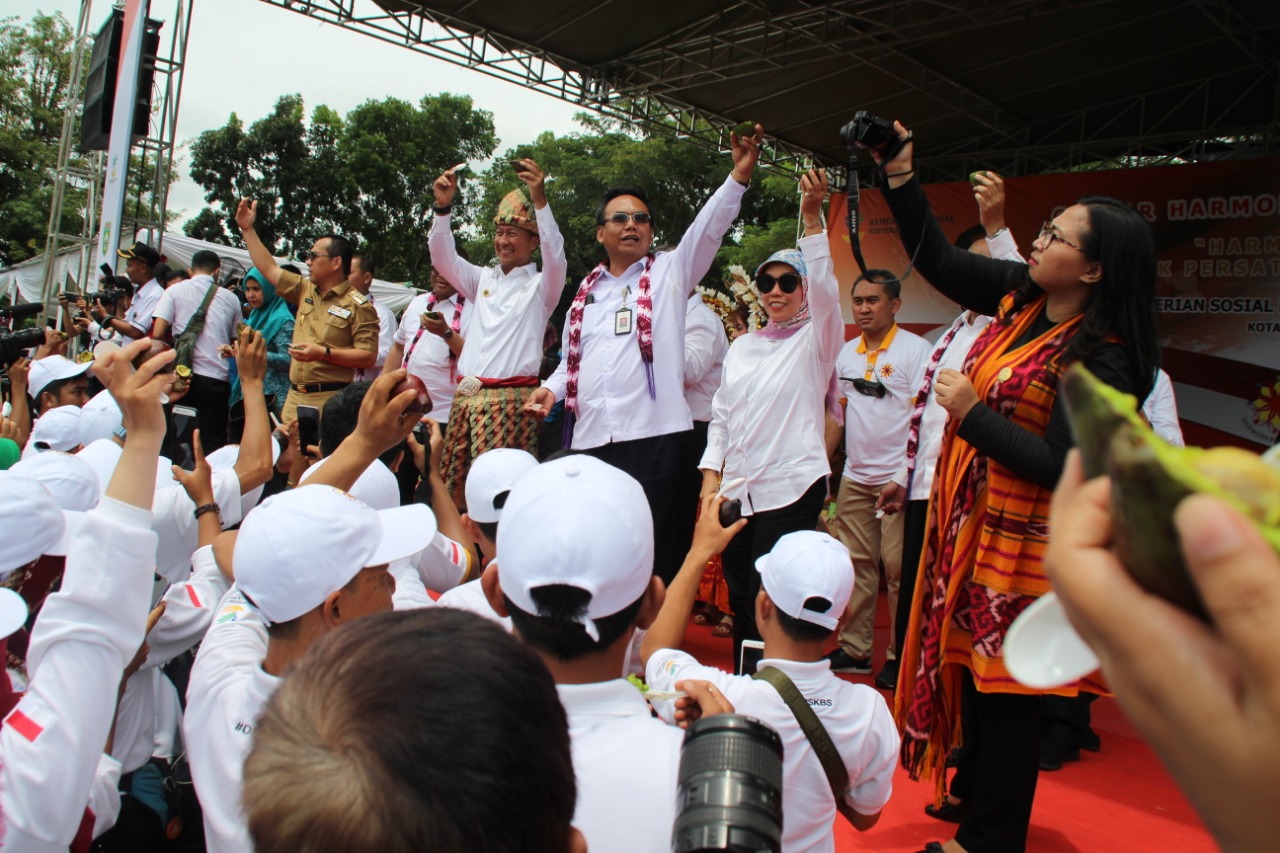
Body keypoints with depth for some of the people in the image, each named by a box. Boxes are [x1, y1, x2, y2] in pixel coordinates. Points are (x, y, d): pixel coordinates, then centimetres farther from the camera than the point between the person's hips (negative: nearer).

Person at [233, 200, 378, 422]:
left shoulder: (358, 305, -6)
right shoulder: (305, 290, 15)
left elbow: (369, 356, -13)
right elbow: (269, 268, 24)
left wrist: (324, 353, -19)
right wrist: (247, 229, 25)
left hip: (330, 400, -7)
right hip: (295, 398, 7)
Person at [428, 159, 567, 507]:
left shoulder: (541, 285, 4)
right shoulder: (483, 279, 19)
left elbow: (555, 257, -15)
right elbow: (443, 257, 9)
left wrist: (539, 200, -28)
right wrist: (443, 206, -7)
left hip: (510, 398, -5)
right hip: (466, 396, 5)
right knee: (454, 485, 2)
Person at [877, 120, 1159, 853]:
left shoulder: (1099, 360, -22)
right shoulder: (1022, 296, 0)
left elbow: (1063, 467, -26)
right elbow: (939, 260, 9)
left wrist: (970, 412, -24)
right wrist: (901, 179, 4)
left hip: (1021, 539, -8)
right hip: (971, 520, 8)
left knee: (1005, 690, 6)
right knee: (969, 666, 20)